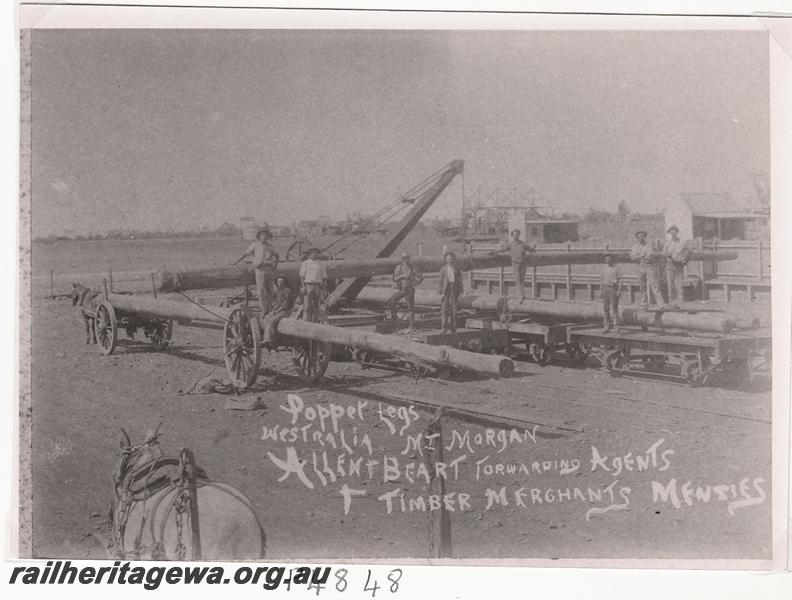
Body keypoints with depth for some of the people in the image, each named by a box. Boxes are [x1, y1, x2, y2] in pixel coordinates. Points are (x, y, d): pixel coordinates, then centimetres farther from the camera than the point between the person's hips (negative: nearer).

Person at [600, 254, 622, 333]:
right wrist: (600, 290, 8)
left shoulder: (617, 269, 1)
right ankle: (606, 326, 5)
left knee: (614, 307, -9)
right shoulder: (604, 269, 15)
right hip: (605, 289, 5)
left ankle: (616, 325, -6)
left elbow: (620, 280, -4)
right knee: (605, 308, 3)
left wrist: (619, 290, -13)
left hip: (613, 289, -5)